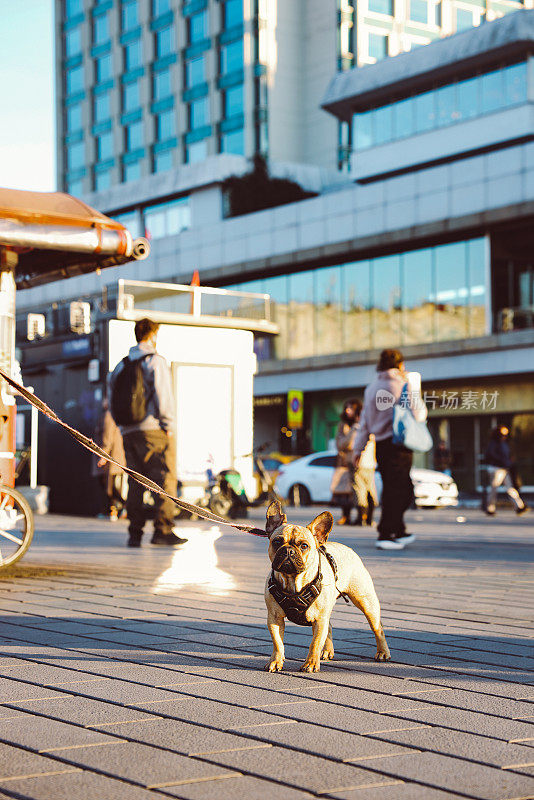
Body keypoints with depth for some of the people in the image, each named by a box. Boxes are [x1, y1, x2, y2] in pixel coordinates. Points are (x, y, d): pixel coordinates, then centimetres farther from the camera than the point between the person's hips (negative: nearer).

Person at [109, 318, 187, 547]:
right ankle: (163, 530, -9)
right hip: (154, 430, -6)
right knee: (164, 479, -3)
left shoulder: (121, 365, 14)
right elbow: (163, 397, -12)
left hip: (128, 433, 6)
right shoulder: (156, 362, -5)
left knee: (135, 482, 9)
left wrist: (123, 426, 18)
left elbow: (113, 400, 14)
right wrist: (168, 427, -7)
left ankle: (134, 533, 7)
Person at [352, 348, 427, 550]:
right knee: (396, 490, -4)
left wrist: (358, 448, 17)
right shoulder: (401, 386, -8)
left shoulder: (371, 388, 13)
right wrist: (415, 390, 6)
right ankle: (385, 535, -8)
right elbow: (419, 415, -7)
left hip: (379, 445, 7)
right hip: (398, 443, -7)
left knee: (392, 489, 17)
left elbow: (364, 422, 14)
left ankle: (398, 532, 24)